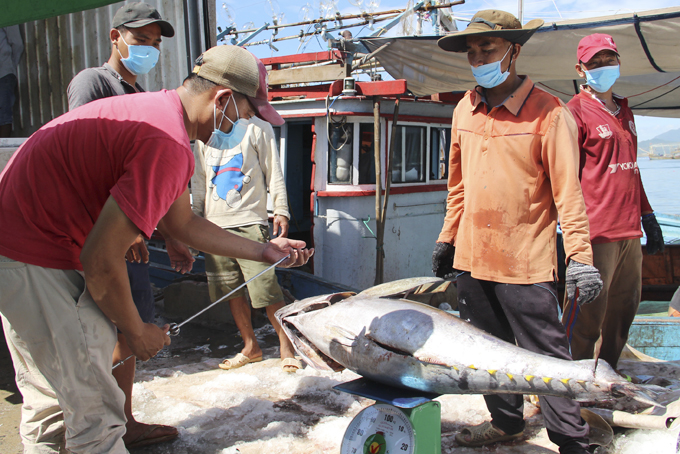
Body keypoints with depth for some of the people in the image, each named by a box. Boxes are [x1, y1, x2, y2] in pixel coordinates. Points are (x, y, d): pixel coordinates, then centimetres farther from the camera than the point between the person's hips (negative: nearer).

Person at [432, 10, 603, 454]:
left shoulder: (548, 112, -8)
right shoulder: (464, 110, 9)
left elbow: (567, 188, -10)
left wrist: (580, 255, -17)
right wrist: (447, 238, 17)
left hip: (526, 262, -6)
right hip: (472, 257, 6)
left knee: (546, 356, 1)